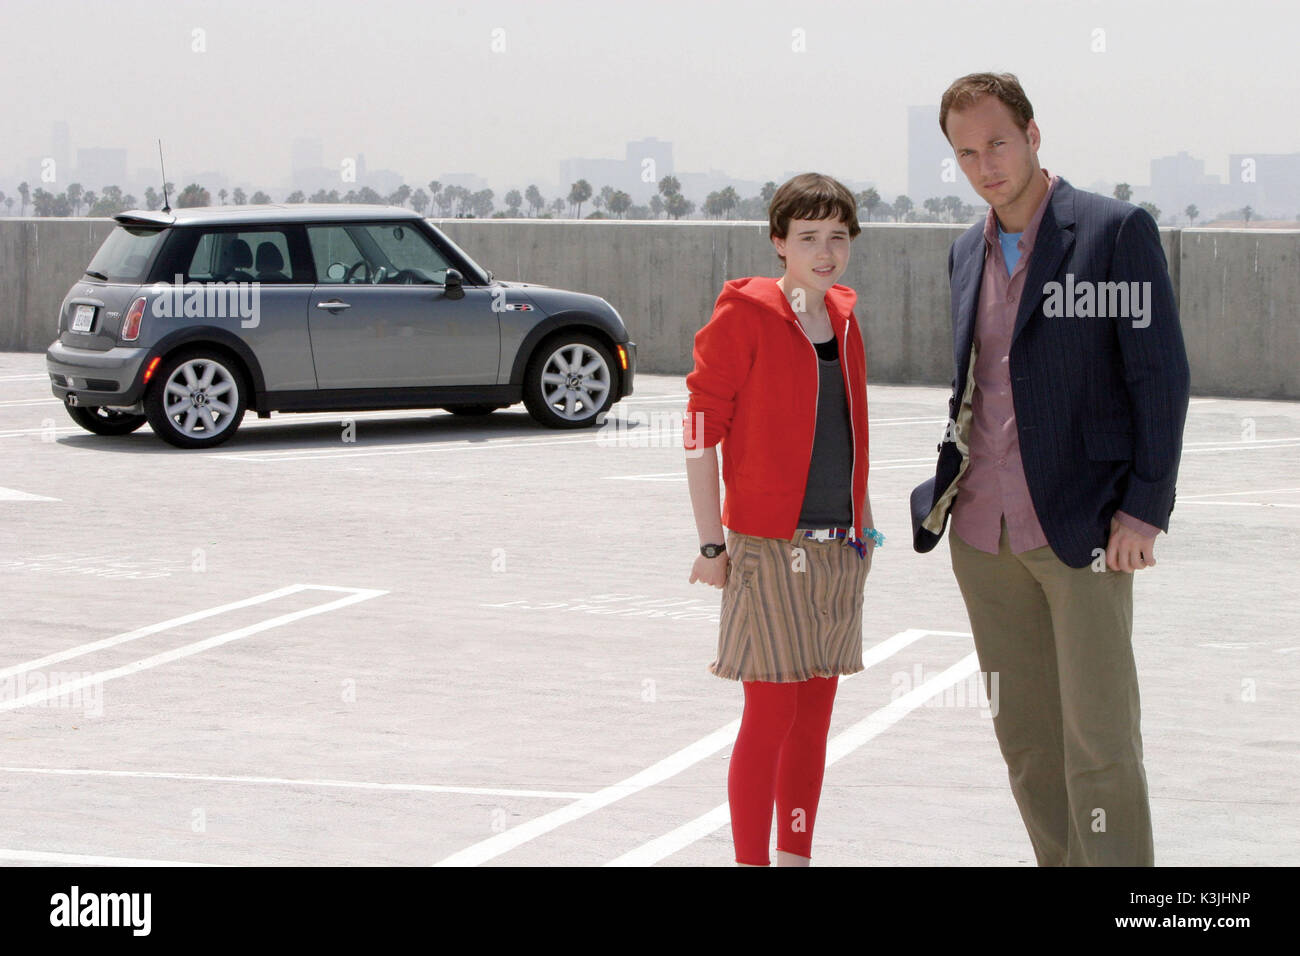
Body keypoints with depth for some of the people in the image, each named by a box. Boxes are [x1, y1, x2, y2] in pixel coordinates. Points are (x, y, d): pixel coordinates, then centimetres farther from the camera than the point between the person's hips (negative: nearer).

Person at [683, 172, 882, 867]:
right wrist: (711, 544, -10)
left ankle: (797, 856, 19)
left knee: (816, 713, 10)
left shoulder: (843, 319, 11)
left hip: (839, 549, 6)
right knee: (771, 714, -6)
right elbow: (700, 430, -9)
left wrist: (864, 524, 19)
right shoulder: (746, 315, -9)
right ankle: (752, 861, 2)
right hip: (769, 548, -6)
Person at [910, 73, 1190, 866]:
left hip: (1082, 531, -6)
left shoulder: (1118, 230, -5)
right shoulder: (967, 252, 14)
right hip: (983, 532, 6)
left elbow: (1161, 375, -8)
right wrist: (926, 495, 9)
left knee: (1100, 739, -6)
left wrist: (1145, 508, -13)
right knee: (1024, 736, 10)